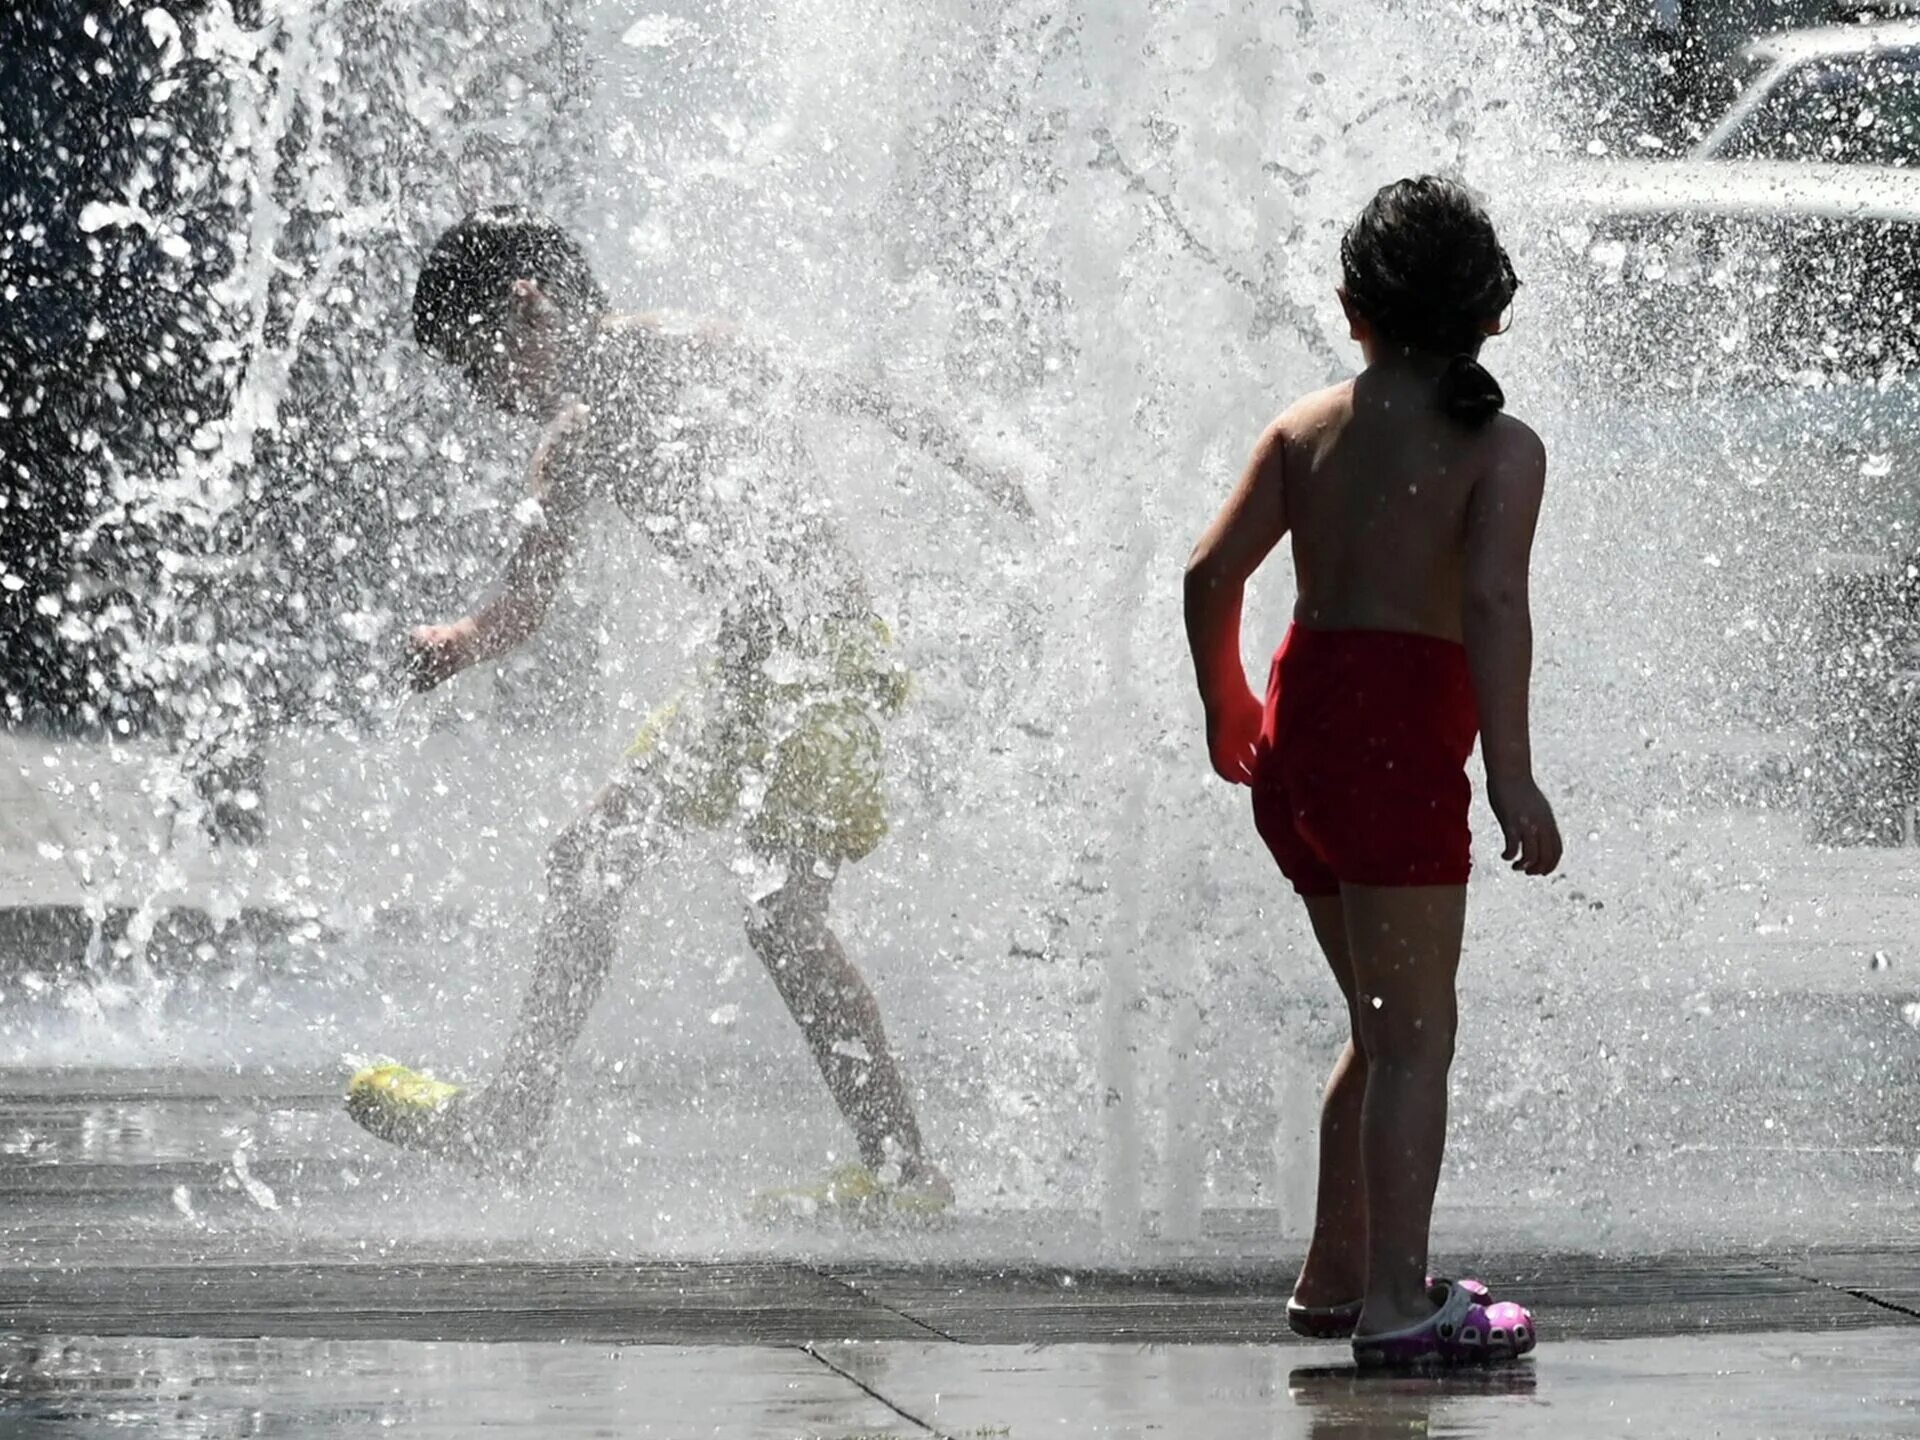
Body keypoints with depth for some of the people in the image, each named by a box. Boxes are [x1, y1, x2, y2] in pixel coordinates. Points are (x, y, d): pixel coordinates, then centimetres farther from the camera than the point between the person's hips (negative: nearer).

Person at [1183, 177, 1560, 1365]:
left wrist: (1229, 712, 21)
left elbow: (1212, 573, 6)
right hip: (1397, 737, -6)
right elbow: (1494, 600, -17)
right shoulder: (1501, 446, -3)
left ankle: (1336, 1277, 27)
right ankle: (1398, 1302, -8)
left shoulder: (1308, 428, 12)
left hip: (1293, 732, 6)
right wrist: (1512, 774, -21)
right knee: (1418, 1030, -3)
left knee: (1385, 1021, 20)